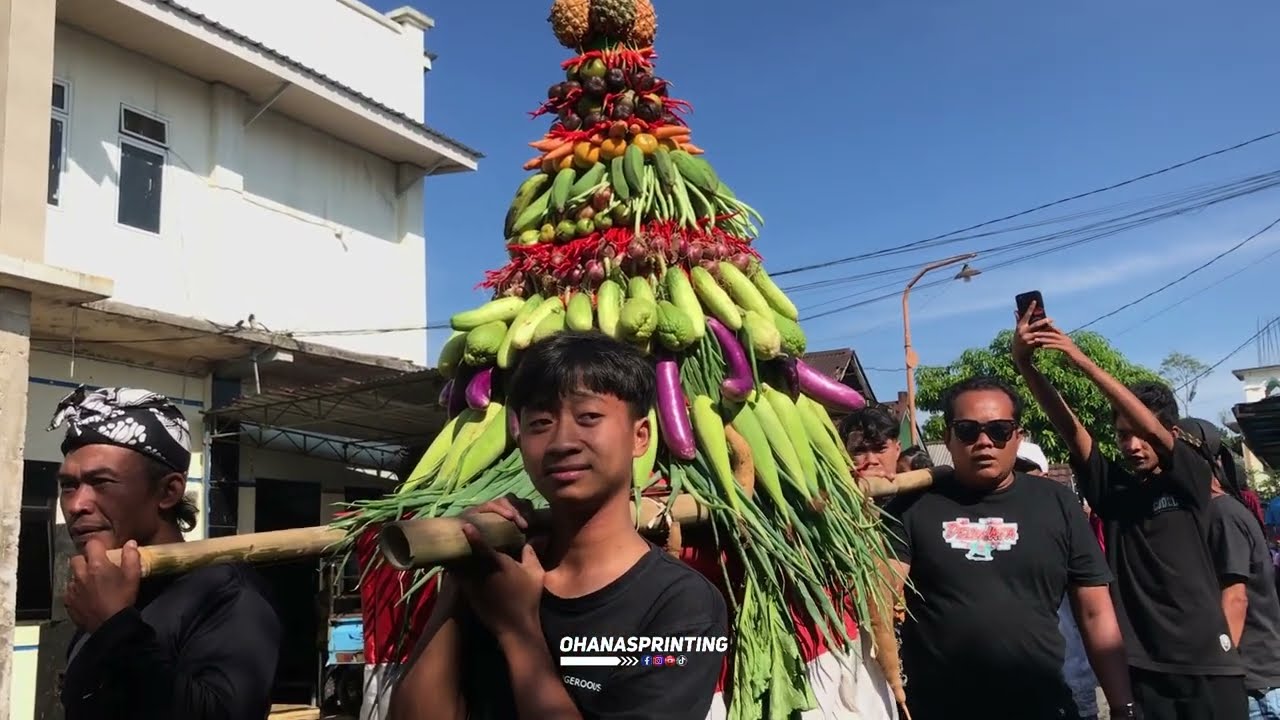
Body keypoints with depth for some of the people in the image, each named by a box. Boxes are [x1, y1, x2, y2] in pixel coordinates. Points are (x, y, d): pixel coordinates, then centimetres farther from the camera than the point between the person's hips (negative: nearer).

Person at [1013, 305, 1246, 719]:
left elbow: (1150, 425, -16)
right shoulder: (1111, 487, 6)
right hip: (1142, 664, 2)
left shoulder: (1191, 481, 1)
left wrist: (1083, 363, -23)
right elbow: (1065, 425, -5)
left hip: (1206, 661, -2)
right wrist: (1024, 363, -18)